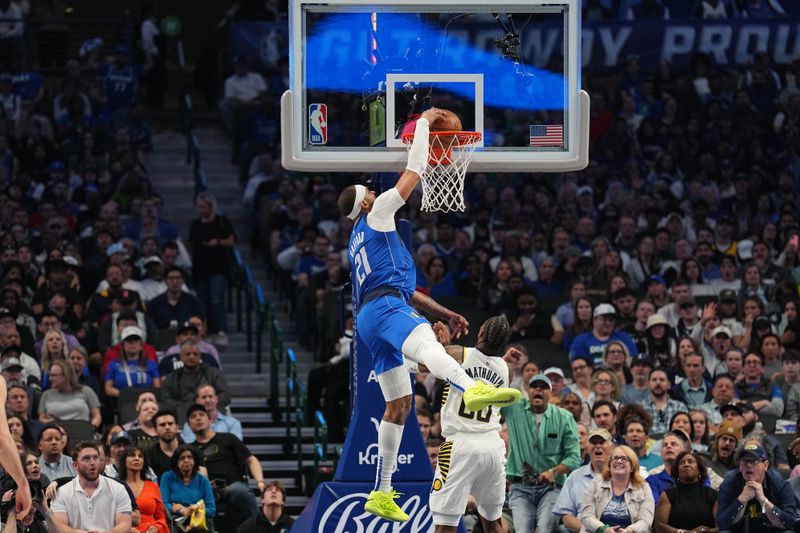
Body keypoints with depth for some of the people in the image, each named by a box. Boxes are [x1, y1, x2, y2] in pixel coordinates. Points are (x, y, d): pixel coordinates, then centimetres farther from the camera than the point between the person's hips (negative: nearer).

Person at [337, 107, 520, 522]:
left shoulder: (363, 240, 33)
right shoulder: (377, 215, 9)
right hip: (384, 308, -10)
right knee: (425, 342, -41)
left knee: (398, 405, 14)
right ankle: (472, 389, -76)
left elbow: (402, 286, 36)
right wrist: (423, 123, 17)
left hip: (372, 317, 10)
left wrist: (445, 313, 32)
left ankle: (381, 494, 15)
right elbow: (413, 172, 5)